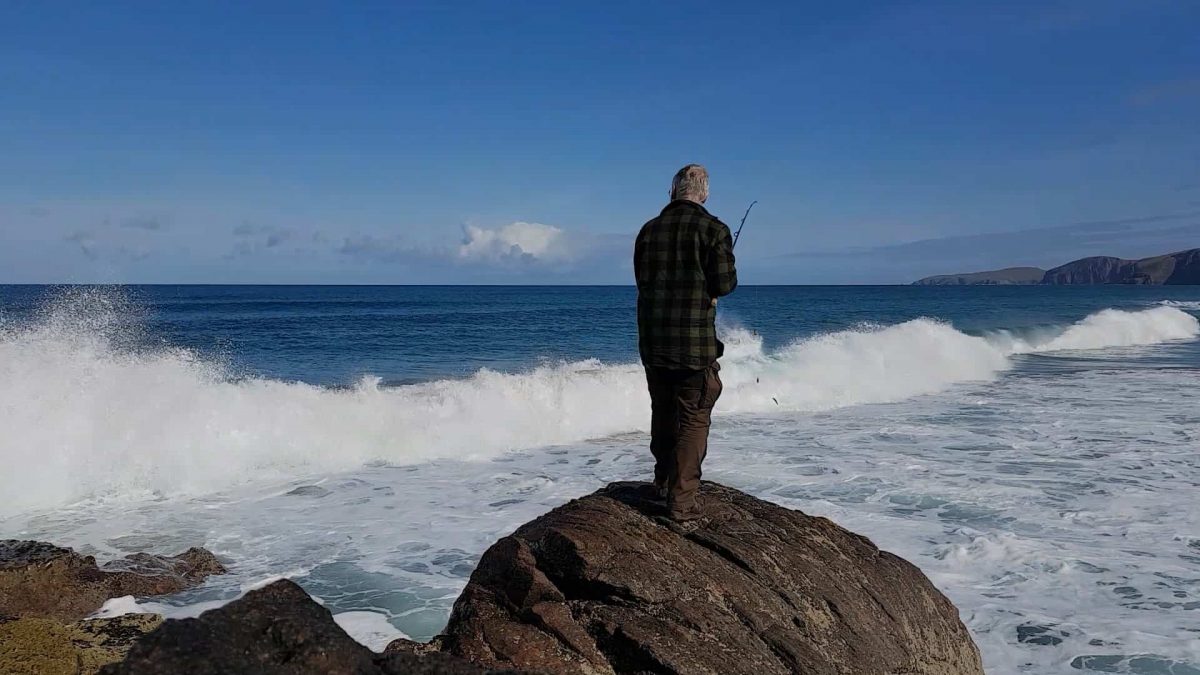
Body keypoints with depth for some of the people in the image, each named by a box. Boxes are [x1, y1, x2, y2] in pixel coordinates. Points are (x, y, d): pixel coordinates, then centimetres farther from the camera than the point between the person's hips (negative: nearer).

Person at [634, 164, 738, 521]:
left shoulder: (649, 230, 6)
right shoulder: (713, 229, -9)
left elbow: (642, 280, 12)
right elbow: (724, 285, -10)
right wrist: (727, 275, 12)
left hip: (652, 340, 5)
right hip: (694, 342, -5)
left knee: (663, 412, 19)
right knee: (694, 418, 2)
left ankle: (663, 482, 33)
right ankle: (682, 500, 1)